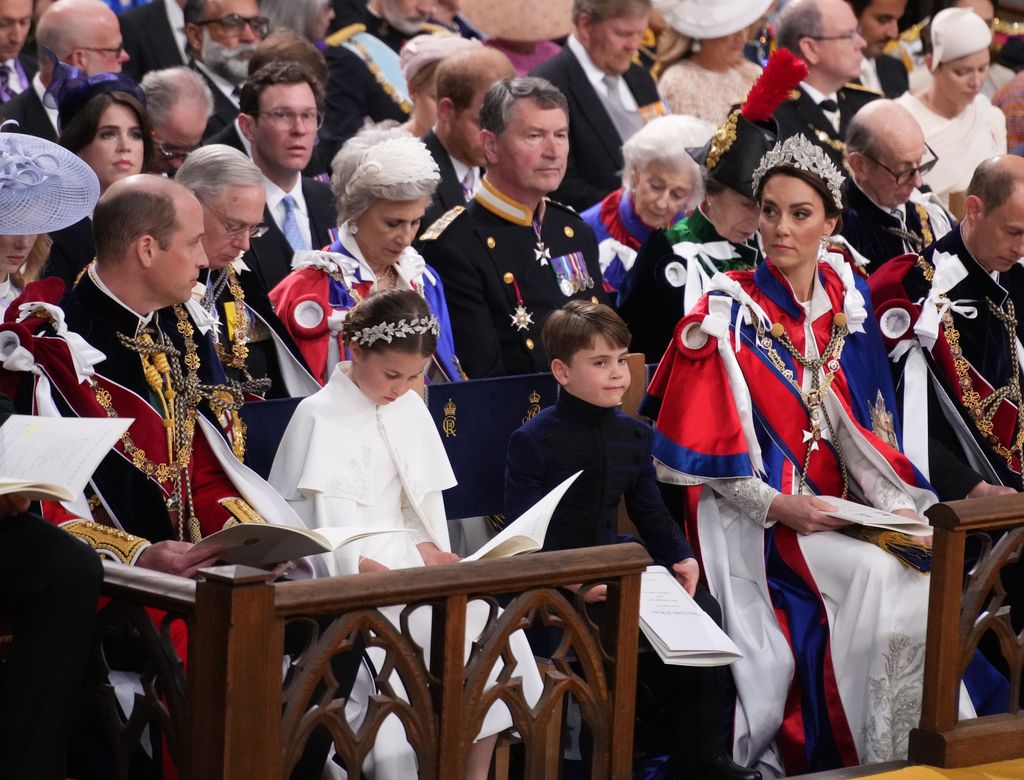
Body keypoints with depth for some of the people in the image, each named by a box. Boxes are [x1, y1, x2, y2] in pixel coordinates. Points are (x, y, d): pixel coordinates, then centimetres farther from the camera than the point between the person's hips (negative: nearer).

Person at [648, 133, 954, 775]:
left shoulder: (847, 301, 8)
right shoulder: (727, 314, -6)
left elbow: (863, 423, 11)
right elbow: (706, 446, -8)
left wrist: (895, 500, -5)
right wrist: (778, 507, -18)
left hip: (838, 501, 5)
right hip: (755, 512, -5)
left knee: (920, 575, -20)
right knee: (873, 574, -27)